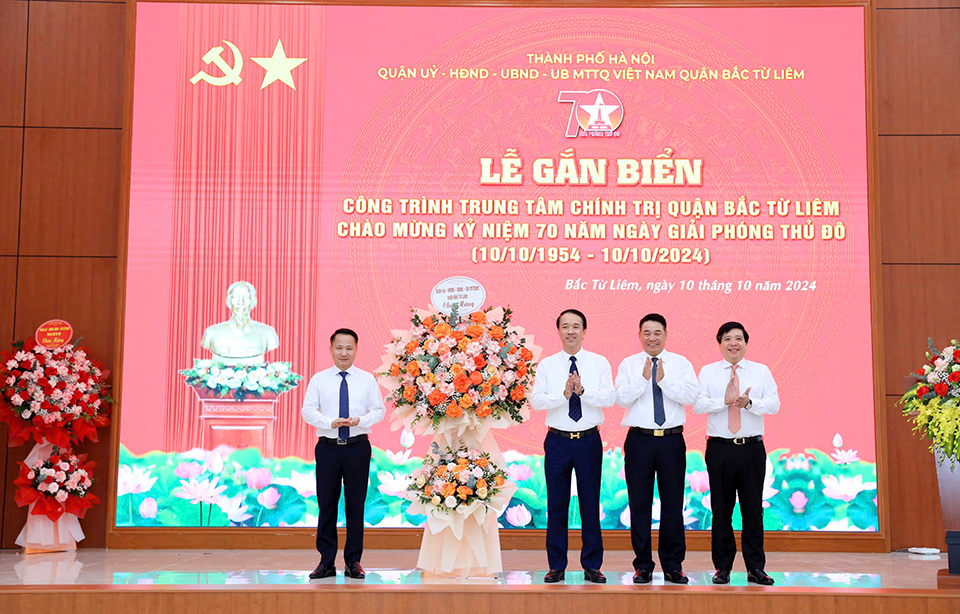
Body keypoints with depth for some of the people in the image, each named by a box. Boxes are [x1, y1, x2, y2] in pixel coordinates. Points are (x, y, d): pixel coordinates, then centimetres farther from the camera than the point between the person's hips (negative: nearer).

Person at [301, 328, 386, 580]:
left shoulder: (367, 380, 7)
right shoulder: (319, 379, 5)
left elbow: (379, 410, 5)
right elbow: (308, 410, 2)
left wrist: (360, 420, -14)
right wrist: (330, 422, -15)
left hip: (358, 447, 0)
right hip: (328, 446, 0)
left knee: (356, 504, 3)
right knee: (326, 503, 2)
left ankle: (353, 561, 12)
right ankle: (326, 561, 10)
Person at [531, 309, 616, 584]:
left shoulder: (599, 363, 4)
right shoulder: (546, 365, 5)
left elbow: (610, 397, -7)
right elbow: (536, 400, -6)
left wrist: (583, 391, -22)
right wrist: (564, 394, -20)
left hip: (589, 440, 0)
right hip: (558, 440, 0)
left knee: (590, 504, 4)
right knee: (556, 504, 4)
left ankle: (592, 565, 14)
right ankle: (556, 566, 14)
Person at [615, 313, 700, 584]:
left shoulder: (681, 364, 7)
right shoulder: (628, 364, 6)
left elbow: (691, 396, -7)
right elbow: (621, 398, -7)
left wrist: (664, 380, -16)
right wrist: (644, 378, -17)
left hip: (672, 441, 0)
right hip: (640, 440, 0)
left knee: (673, 504, 4)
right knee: (640, 504, 3)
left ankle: (673, 566, 14)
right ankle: (643, 565, 13)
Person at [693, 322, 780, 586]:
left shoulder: (761, 371, 9)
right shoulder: (708, 372, 7)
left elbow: (774, 405, -3)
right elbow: (698, 404, -5)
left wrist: (749, 403, -20)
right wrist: (724, 401, -20)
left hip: (752, 448, 0)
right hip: (719, 447, 0)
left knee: (753, 509, 3)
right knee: (721, 509, 4)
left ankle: (755, 567, 11)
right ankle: (723, 567, 12)